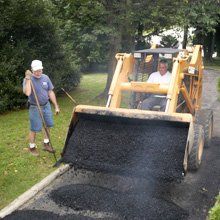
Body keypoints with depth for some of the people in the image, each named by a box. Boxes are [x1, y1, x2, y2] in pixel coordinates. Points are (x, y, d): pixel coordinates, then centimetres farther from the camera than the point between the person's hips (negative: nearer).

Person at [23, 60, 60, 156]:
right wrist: (28, 79, -33)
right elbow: (27, 93, -33)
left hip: (46, 106, 5)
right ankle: (32, 147, 23)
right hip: (35, 108, -5)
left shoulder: (45, 78, -1)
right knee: (34, 129, 3)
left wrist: (56, 106, 5)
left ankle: (46, 144, 32)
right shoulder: (28, 79, -15)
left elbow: (50, 92, 5)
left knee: (48, 125, 13)